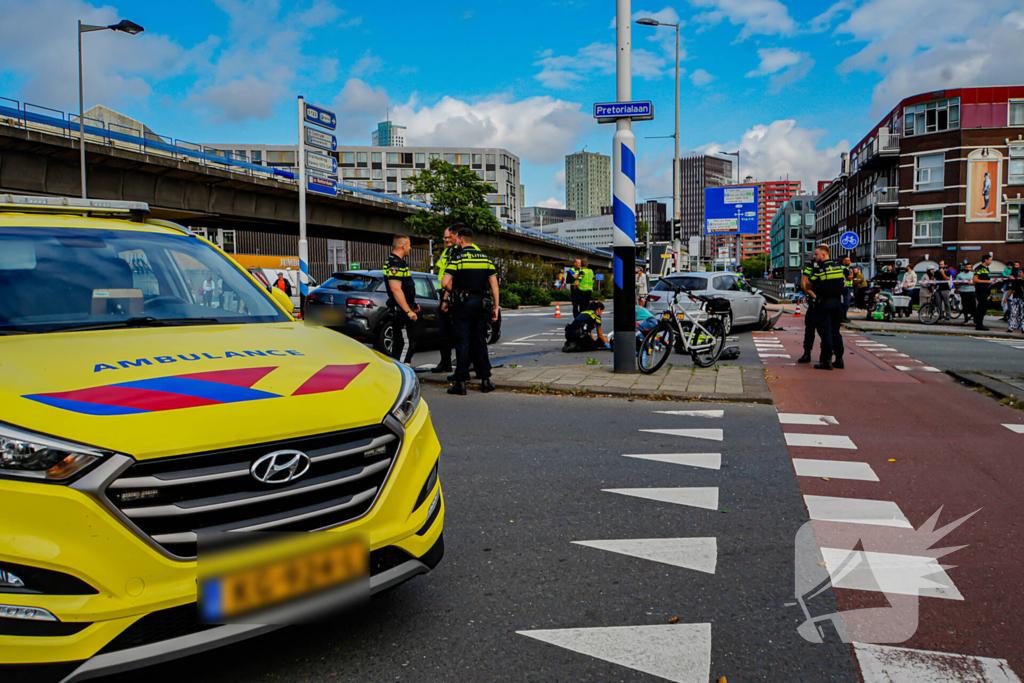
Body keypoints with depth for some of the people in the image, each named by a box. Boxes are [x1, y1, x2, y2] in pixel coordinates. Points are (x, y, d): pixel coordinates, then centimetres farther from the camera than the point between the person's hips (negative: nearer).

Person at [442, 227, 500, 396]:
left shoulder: (457, 258, -7)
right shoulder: (485, 258, 8)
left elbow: (445, 282, -17)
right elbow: (494, 284, 4)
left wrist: (453, 292, 4)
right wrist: (496, 307, 7)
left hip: (463, 304, -4)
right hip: (480, 303, 4)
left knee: (462, 343, -1)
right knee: (480, 342, 11)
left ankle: (461, 383, 0)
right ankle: (485, 380, 13)